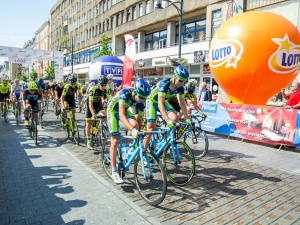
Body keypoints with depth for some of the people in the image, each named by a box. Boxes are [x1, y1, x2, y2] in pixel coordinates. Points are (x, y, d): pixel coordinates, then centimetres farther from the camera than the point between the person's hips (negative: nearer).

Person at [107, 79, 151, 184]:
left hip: (125, 109, 5)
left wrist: (139, 134, -11)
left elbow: (139, 118, -13)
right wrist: (132, 130, -56)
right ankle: (114, 172, -2)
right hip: (113, 110, -5)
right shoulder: (125, 93, -37)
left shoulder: (141, 100, -21)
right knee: (115, 141, -10)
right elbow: (121, 115, -45)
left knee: (135, 125, -25)